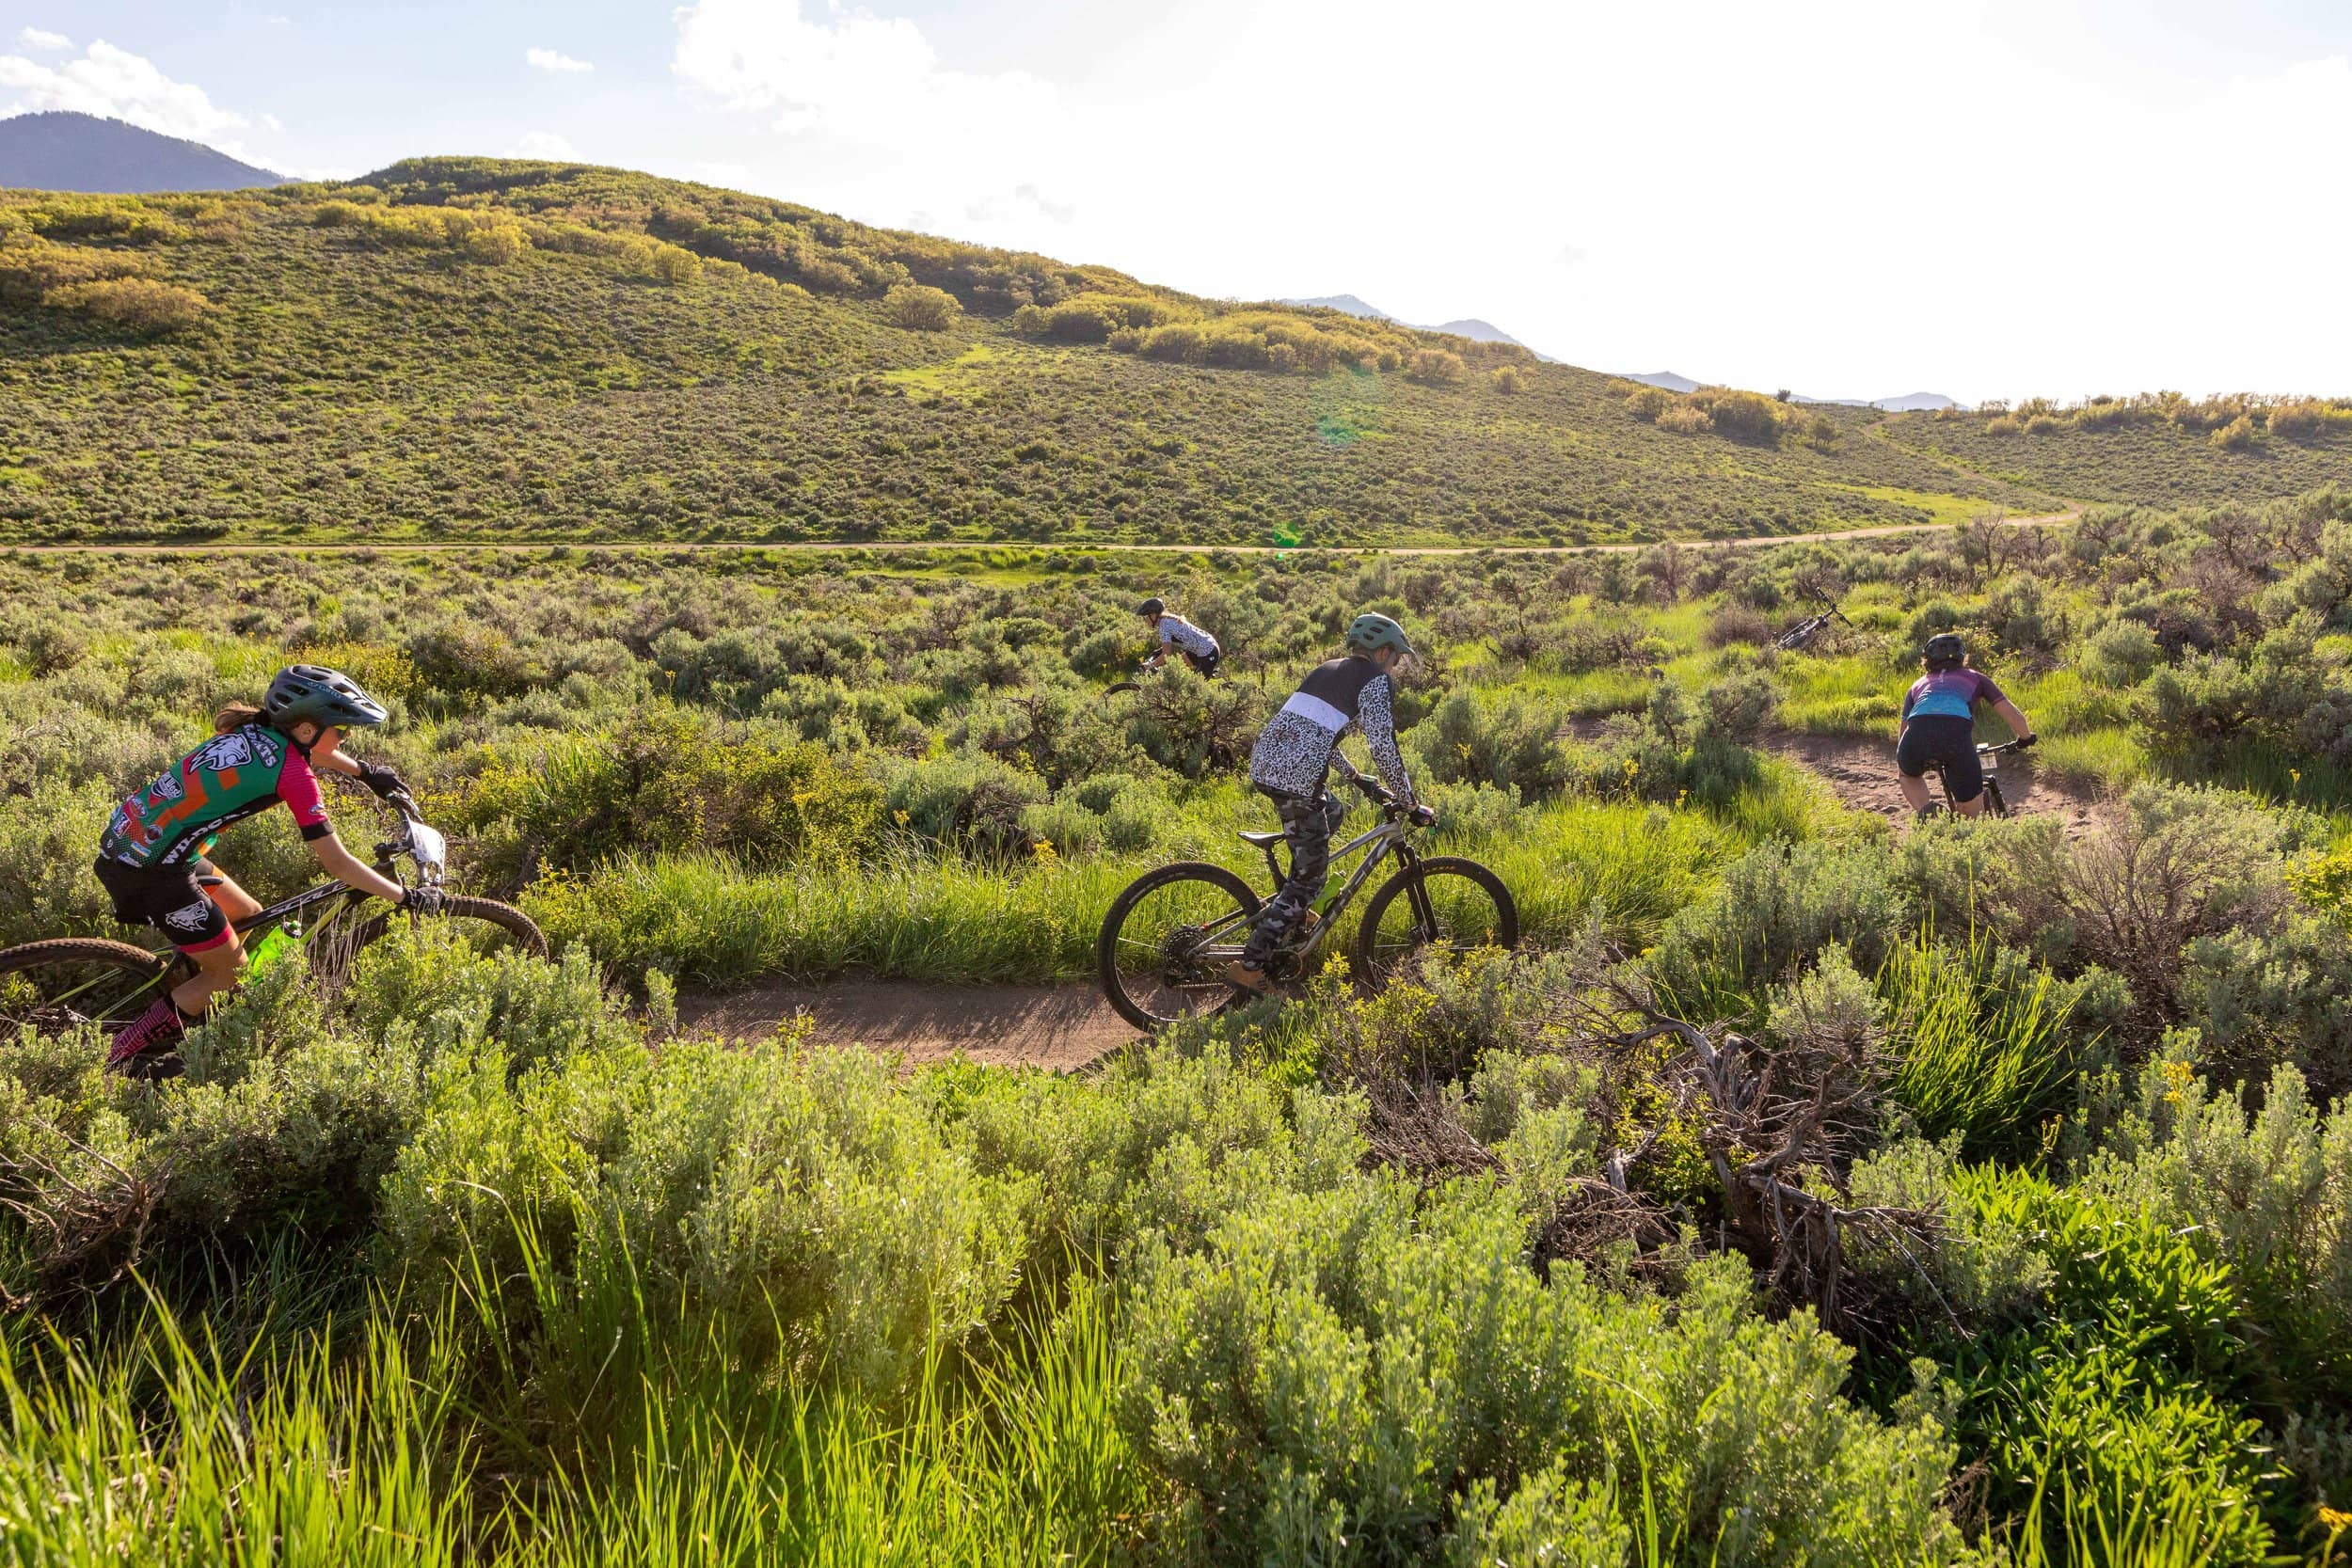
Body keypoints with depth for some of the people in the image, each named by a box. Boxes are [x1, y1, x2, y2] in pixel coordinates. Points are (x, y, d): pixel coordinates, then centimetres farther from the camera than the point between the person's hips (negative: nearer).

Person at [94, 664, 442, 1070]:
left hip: (127, 835, 9)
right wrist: (407, 898, -7)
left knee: (249, 920, 20)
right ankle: (121, 1057, 12)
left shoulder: (253, 729, 5)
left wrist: (366, 771, 40)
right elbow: (337, 863, -15)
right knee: (233, 970, 7)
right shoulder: (292, 772, -18)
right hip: (151, 869, -9)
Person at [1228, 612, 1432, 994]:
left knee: (1332, 813, 32)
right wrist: (1411, 805, 1)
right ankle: (1249, 966, -2)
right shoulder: (1377, 679, 2)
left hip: (1264, 760, 8)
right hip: (1296, 773, -8)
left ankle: (1293, 907, 29)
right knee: (1310, 873, 2)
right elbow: (1384, 748, -7)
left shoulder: (1327, 669, 26)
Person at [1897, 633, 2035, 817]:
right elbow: (2013, 716, 25)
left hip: (1917, 735, 1)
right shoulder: (1975, 678, 33)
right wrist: (2025, 738, 45)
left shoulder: (1918, 685, 36)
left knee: (1908, 773, 34)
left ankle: (1924, 813, 10)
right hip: (1956, 735, -1)